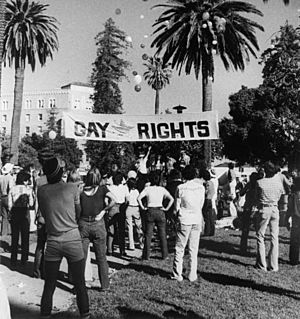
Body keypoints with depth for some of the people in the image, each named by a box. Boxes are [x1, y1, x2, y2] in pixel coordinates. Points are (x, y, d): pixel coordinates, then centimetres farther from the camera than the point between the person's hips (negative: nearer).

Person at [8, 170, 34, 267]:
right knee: (25, 237, 9)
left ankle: (13, 260, 12)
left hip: (14, 213, 2)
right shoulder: (28, 189, -5)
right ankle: (24, 260, 13)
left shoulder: (12, 189, 1)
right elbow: (31, 203, -8)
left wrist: (11, 213, 12)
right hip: (25, 213, -2)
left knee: (14, 237, 10)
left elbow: (9, 204, 1)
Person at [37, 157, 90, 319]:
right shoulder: (72, 188, -6)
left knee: (49, 285, 12)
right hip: (73, 240, -1)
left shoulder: (41, 191, -2)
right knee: (80, 283, 10)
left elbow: (43, 214, 11)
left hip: (52, 242, 2)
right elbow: (78, 214, 5)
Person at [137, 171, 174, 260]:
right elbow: (171, 199, -5)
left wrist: (143, 207, -6)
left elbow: (139, 198, -16)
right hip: (160, 212, 1)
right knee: (162, 234, 10)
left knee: (148, 234, 6)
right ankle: (164, 255, 15)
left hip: (150, 212, -1)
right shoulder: (162, 189, 2)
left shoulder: (147, 189, -3)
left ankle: (146, 255, 8)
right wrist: (166, 208, 0)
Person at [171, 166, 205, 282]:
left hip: (184, 220, -3)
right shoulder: (201, 187, -1)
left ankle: (177, 274, 10)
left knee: (179, 248, 7)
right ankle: (192, 275, 15)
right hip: (197, 220, 3)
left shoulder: (180, 188, -10)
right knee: (194, 249, 11)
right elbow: (201, 205, 4)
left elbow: (176, 208, -6)